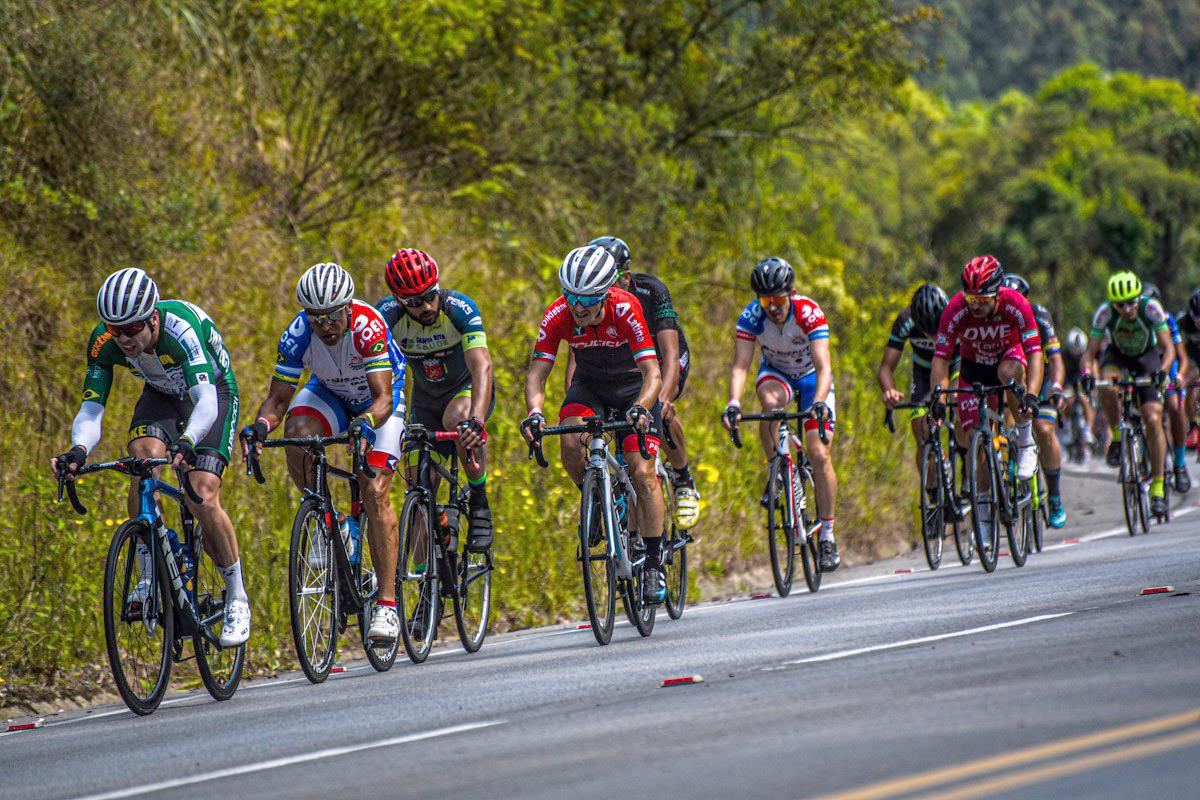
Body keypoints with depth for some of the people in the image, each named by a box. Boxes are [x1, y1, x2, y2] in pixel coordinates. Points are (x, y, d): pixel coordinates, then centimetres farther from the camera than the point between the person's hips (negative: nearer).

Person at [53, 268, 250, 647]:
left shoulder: (182, 328, -39)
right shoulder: (104, 342, -25)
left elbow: (206, 401, -47)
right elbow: (91, 409, -27)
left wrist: (187, 442, -66)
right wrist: (78, 450, -48)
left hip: (214, 393, -4)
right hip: (161, 395, 4)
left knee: (202, 499, -20)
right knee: (143, 459, -28)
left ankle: (237, 598, -1)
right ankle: (148, 580, -19)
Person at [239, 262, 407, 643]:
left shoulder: (368, 326, -36)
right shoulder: (298, 334, -27)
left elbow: (383, 398, -41)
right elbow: (278, 398, -23)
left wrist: (365, 425, -62)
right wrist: (260, 426, -44)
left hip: (378, 401, -3)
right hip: (329, 394, 3)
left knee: (375, 493, -19)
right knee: (297, 434, -31)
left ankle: (387, 605, -15)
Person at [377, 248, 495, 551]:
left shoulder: (460, 308, -31)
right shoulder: (388, 314, -23)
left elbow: (482, 368, -42)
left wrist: (477, 421, -57)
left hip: (468, 389, -3)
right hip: (426, 398, 3)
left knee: (457, 419, -37)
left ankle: (479, 503, -18)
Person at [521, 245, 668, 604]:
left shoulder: (626, 310, -33)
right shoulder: (557, 316, -25)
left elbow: (653, 374, -37)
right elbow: (536, 374, -23)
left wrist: (640, 409, -56)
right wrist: (534, 413, -43)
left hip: (634, 386, -3)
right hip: (590, 384, 3)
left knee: (642, 473, -16)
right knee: (571, 445, -27)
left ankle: (654, 564, -3)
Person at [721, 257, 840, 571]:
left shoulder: (809, 312, -32)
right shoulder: (751, 316, -26)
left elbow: (824, 366, -40)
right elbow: (740, 366, -32)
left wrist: (819, 402, -57)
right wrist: (733, 403, -49)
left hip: (811, 377, -1)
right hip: (776, 373, 1)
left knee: (820, 454, -13)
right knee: (770, 401, -37)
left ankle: (827, 535, -3)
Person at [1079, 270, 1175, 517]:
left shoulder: (1151, 308, -29)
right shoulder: (1105, 312, -27)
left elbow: (1168, 348, -27)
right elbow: (1089, 352, -25)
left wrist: (1162, 370, -47)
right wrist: (1087, 373, -47)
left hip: (1147, 358, -1)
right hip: (1117, 357, 1)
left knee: (1153, 419, -16)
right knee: (1107, 387, -36)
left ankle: (1157, 488, -10)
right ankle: (1116, 438, -10)